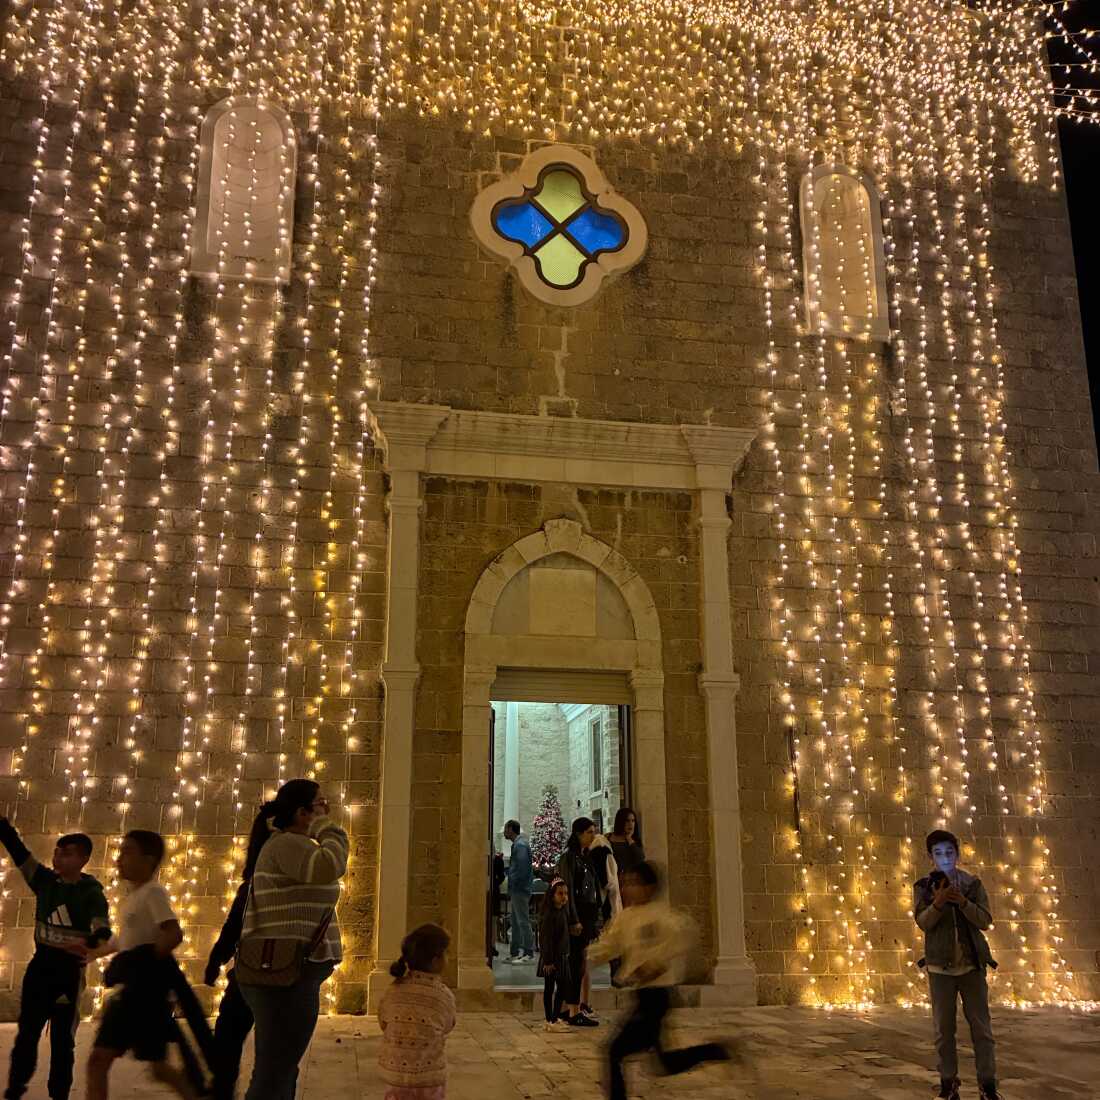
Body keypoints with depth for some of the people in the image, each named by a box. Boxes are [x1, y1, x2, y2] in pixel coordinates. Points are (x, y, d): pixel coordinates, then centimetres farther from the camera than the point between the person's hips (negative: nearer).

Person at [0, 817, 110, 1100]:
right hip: (41, 965, 4)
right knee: (27, 1031, 12)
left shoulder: (91, 893, -10)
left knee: (62, 1038, 4)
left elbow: (103, 932, -21)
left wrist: (89, 945, -44)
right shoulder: (45, 880, 0)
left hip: (70, 971, -3)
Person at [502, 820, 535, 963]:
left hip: (520, 890, -10)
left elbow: (521, 868, -22)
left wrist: (512, 886, -15)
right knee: (516, 922, 14)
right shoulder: (518, 844, 17)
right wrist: (511, 890, 15)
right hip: (517, 891, 10)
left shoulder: (520, 845, -14)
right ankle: (516, 953, 20)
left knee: (523, 922, -6)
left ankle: (529, 953, -2)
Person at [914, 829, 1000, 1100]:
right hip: (940, 966, 0)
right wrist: (939, 901, -25)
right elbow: (922, 922, -8)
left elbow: (985, 921, -3)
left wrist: (962, 901, -19)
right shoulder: (923, 886, 2)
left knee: (981, 1025, 0)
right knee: (943, 1028, 2)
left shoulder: (973, 884, 5)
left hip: (972, 964, 0)